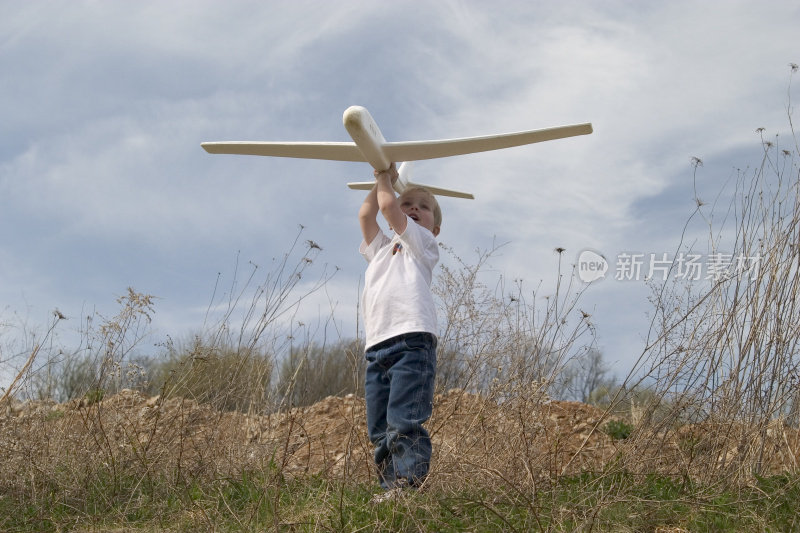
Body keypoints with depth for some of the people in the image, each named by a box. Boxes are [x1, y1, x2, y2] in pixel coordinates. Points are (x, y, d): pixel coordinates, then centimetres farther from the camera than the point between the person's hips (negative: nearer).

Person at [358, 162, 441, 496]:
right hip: (376, 346, 6)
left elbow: (387, 206, 4)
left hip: (412, 340, -6)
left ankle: (410, 481, -20)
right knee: (379, 431, 2)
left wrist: (385, 180, 21)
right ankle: (390, 487, 4)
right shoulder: (381, 248, 31)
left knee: (403, 423, -18)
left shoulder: (423, 243, 14)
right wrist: (382, 180, 25)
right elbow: (366, 214, 17)